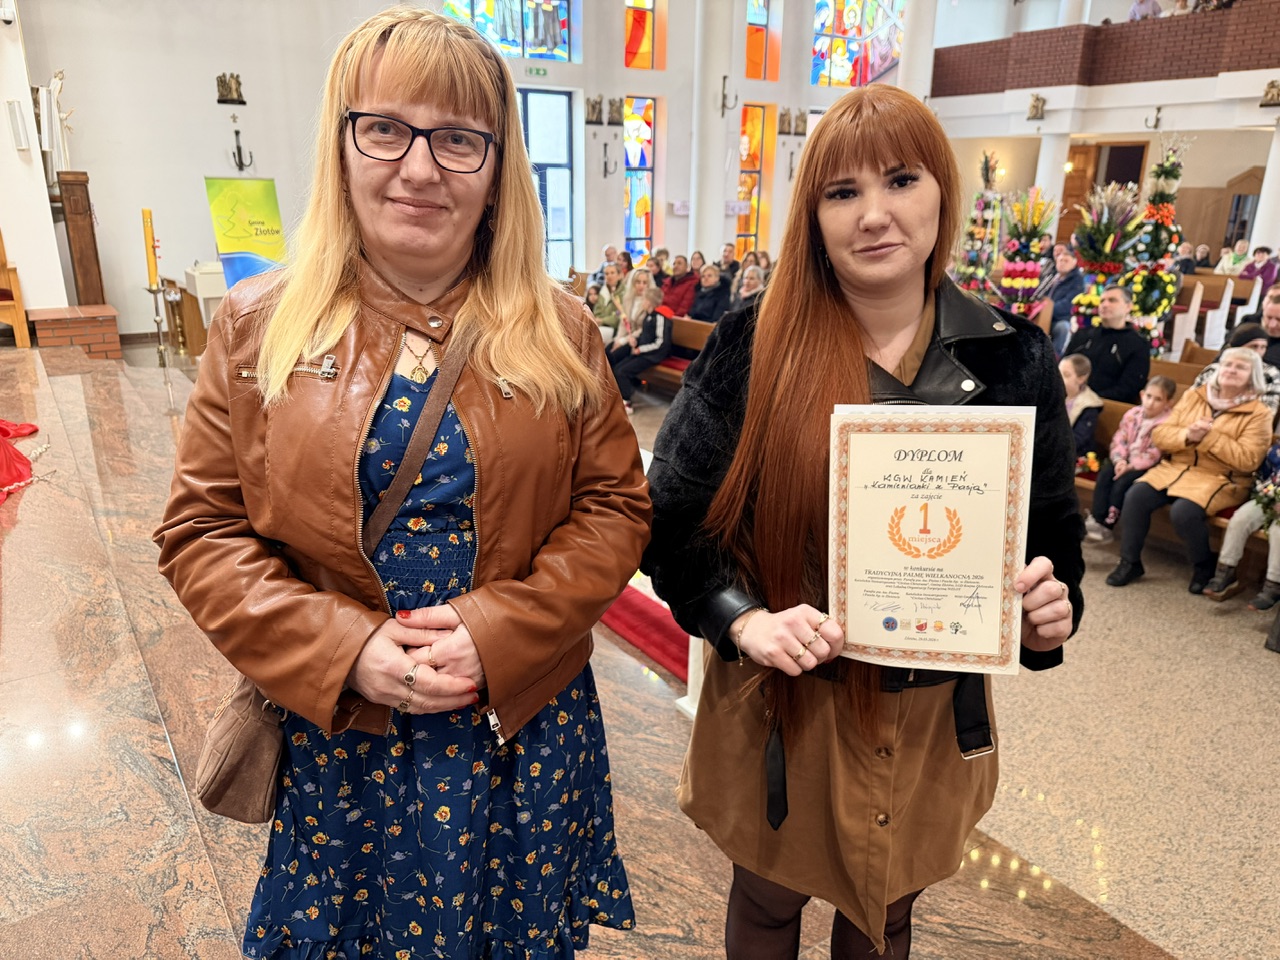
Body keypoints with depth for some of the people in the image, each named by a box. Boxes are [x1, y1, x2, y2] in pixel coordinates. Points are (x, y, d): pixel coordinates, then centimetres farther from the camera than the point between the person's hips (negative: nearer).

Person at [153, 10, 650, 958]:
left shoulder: (558, 328, -3)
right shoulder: (259, 325, -3)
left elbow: (616, 505, -3)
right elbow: (203, 530, -2)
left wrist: (496, 632, -17)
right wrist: (346, 651, -16)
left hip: (526, 727, 1)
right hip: (333, 731, 1)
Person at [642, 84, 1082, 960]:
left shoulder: (1013, 358, -5)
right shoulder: (752, 349, -13)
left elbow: (1054, 528, 5)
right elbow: (674, 518, -9)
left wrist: (1052, 609, -15)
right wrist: (745, 621, -24)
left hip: (932, 713, 3)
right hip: (780, 702, -2)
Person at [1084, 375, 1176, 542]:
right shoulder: (1132, 414, 5)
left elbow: (1153, 454, -17)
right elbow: (1119, 439, 2)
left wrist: (1130, 466, -23)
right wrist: (1119, 460, -16)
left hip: (1145, 465, -5)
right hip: (1125, 459, 5)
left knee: (1122, 482, -26)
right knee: (1104, 474, -20)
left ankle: (1108, 525, -17)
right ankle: (1096, 519, -21)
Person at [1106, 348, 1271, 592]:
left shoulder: (1259, 413, -2)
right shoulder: (1193, 396, 10)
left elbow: (1247, 460, -14)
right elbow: (1160, 434, 3)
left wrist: (1210, 436, -20)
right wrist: (1188, 436, -17)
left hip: (1220, 479, -4)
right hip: (1175, 468, 4)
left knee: (1184, 512, -31)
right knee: (1135, 496, -21)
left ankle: (1204, 567, -3)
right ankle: (1130, 562, -6)